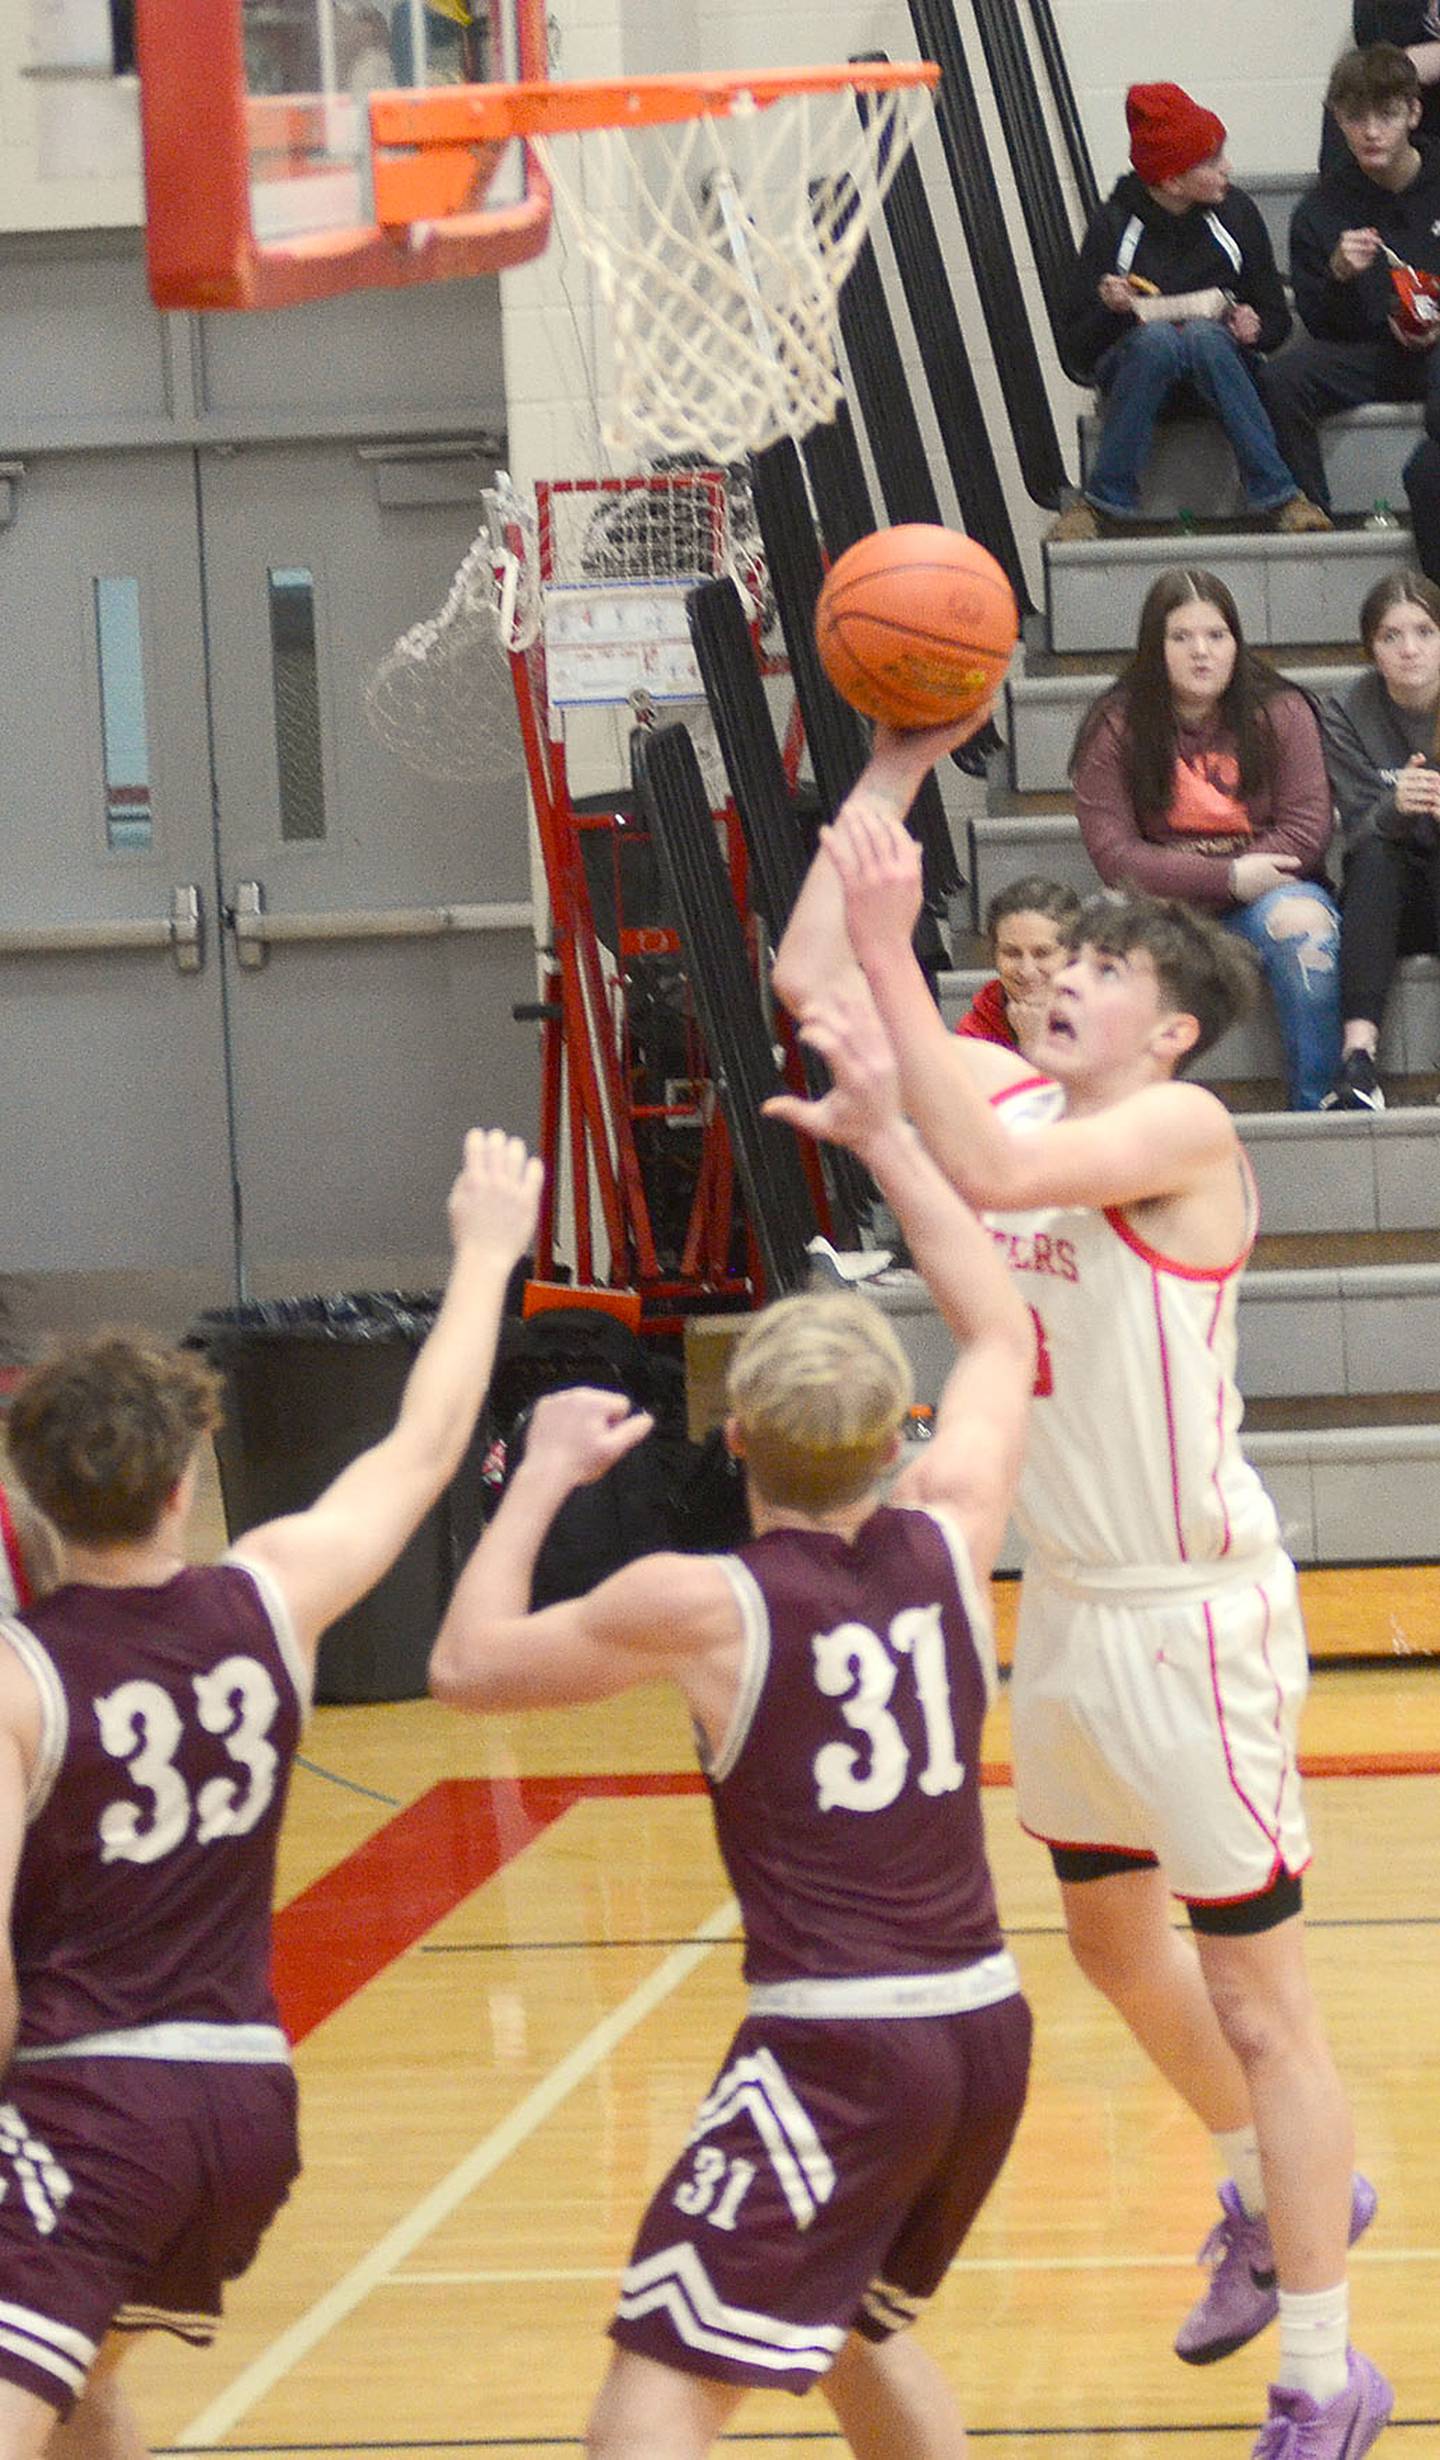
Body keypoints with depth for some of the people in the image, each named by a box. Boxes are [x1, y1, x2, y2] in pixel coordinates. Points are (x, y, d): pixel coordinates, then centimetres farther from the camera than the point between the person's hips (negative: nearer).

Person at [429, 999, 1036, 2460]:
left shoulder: (700, 1606, -9)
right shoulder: (948, 1544, 4)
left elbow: (465, 1664, 4)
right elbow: (1001, 1338, 22)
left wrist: (543, 1476, 13)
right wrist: (885, 1139, 25)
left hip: (834, 2045, -7)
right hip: (984, 2025, 7)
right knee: (856, 2328, 31)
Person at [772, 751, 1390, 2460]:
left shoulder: (1180, 1128, -17)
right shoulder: (1015, 1092, 5)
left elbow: (987, 1175, -34)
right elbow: (807, 978, 4)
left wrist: (892, 956, -34)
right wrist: (891, 775, 0)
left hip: (1190, 1612, -9)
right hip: (1066, 1602, 9)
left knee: (1256, 1993, -4)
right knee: (1112, 1939, 24)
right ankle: (1270, 2197, 47)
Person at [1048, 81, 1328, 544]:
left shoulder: (1236, 213, -1)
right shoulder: (1115, 223, -7)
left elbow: (1277, 320, 5)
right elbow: (1075, 355, -7)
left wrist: (1254, 327, -18)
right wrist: (1108, 309, -28)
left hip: (1220, 364, 1)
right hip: (1133, 366, -1)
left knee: (1203, 337, -35)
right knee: (1158, 339, -37)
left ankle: (1277, 495, -31)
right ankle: (1105, 502, -28)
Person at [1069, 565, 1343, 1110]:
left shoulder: (1280, 712, 0)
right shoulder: (1113, 727, -1)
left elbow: (1308, 829, -5)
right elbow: (1113, 854, -7)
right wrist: (1229, 877, -17)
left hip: (1259, 890, 0)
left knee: (1301, 921, -35)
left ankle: (1316, 1106, -26)